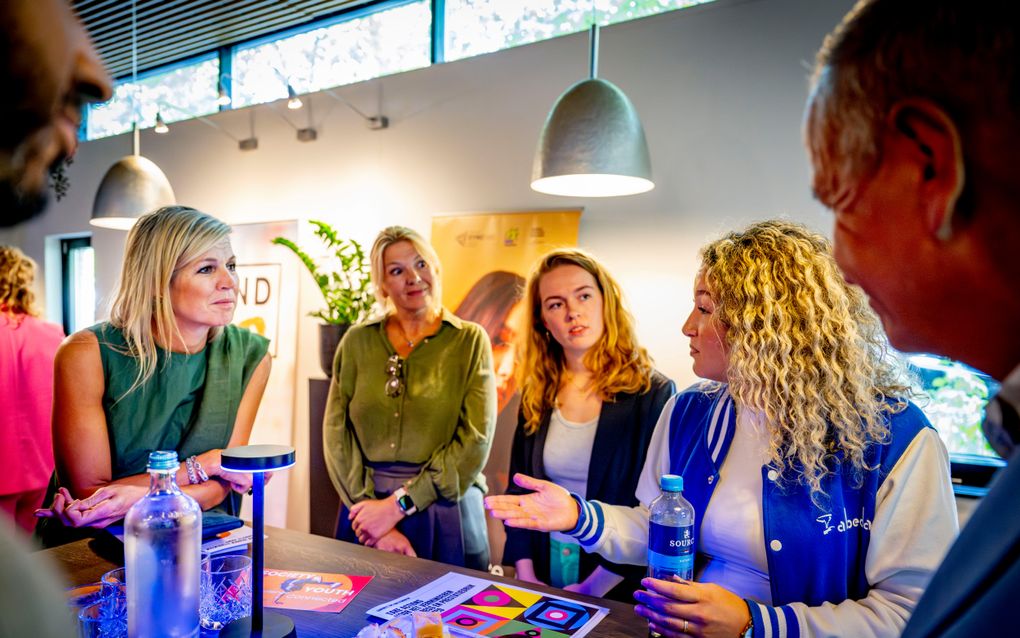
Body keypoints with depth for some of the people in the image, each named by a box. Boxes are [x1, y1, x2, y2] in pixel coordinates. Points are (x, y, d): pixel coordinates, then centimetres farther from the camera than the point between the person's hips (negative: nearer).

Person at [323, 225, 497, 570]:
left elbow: (474, 441, -11)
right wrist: (367, 506, -12)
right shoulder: (357, 341, 3)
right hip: (365, 506, 2)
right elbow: (337, 433, 0)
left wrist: (398, 506, -14)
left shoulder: (470, 341, -4)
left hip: (445, 513, -2)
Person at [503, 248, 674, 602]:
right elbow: (518, 491, 6)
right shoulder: (537, 396, 1)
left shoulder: (653, 394, -13)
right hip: (544, 576, 4)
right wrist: (525, 574, -5)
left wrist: (592, 588, -16)